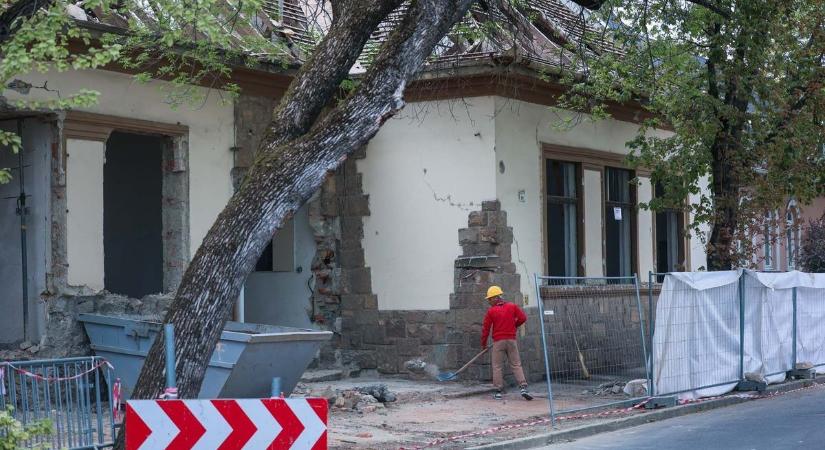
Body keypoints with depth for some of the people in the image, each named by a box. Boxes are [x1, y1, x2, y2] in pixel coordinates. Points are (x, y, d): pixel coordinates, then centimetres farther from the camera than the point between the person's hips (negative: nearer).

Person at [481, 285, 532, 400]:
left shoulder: (491, 311, -4)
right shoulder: (512, 306, 3)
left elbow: (485, 328, -2)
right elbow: (523, 317, -2)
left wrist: (483, 343, 10)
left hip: (498, 341, -2)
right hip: (511, 340, 2)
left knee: (497, 367, 5)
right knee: (516, 365, 5)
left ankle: (498, 391, 4)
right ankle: (523, 388, -8)